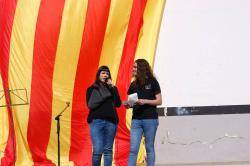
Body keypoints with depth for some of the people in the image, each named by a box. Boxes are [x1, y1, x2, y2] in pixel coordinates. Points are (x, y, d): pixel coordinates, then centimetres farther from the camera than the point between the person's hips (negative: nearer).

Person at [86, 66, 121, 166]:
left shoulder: (113, 88, 14)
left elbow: (118, 104, 1)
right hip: (96, 121, -2)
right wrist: (104, 96, -7)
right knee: (98, 150, -12)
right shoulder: (92, 89, 8)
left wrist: (112, 88, -3)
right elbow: (90, 105, -4)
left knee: (108, 150, 2)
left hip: (111, 121, 2)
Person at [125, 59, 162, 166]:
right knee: (133, 149, -3)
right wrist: (127, 104, -7)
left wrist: (145, 101, -17)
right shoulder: (134, 84, 11)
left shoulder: (152, 82, -1)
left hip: (150, 119, -3)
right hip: (136, 120, 3)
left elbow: (159, 101, -3)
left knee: (149, 148, 4)